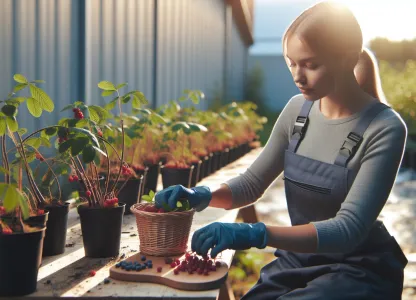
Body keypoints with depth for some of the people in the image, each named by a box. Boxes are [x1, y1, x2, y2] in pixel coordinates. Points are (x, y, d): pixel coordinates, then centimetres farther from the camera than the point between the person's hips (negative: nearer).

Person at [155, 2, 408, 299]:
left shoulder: (384, 129, -20)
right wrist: (203, 195, -15)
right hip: (297, 259, 5)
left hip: (359, 270, -5)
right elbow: (252, 183, 6)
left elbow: (349, 229, -27)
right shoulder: (298, 109, -2)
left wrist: (255, 234, -38)